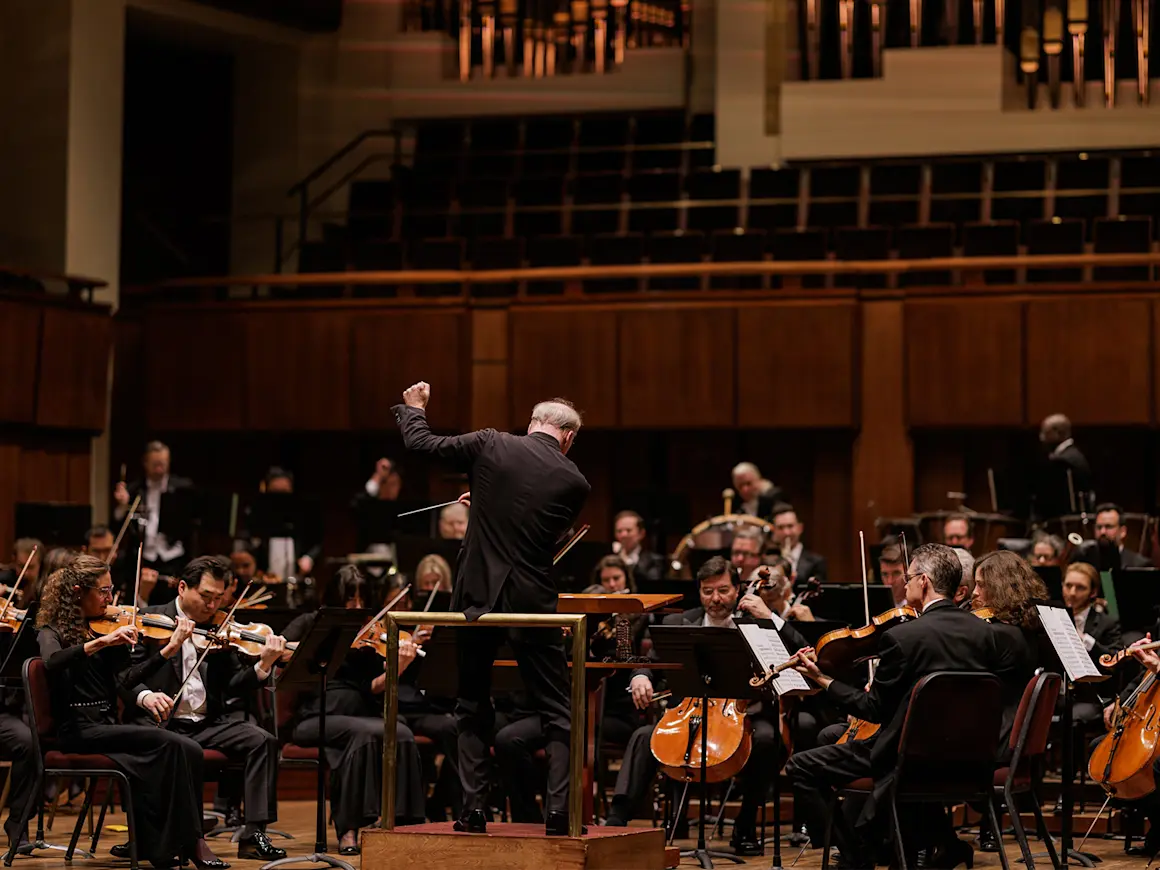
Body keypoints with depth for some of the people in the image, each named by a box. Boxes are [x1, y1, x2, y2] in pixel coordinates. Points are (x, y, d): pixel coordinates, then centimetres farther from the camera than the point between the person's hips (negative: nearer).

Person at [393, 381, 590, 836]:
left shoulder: (490, 445, -3)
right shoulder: (574, 482, -1)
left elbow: (420, 442, 5)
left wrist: (413, 408, 27)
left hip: (478, 596, 1)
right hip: (532, 603, -1)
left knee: (473, 708, 14)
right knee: (557, 713, 9)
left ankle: (473, 809, 9)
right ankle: (558, 811, -1)